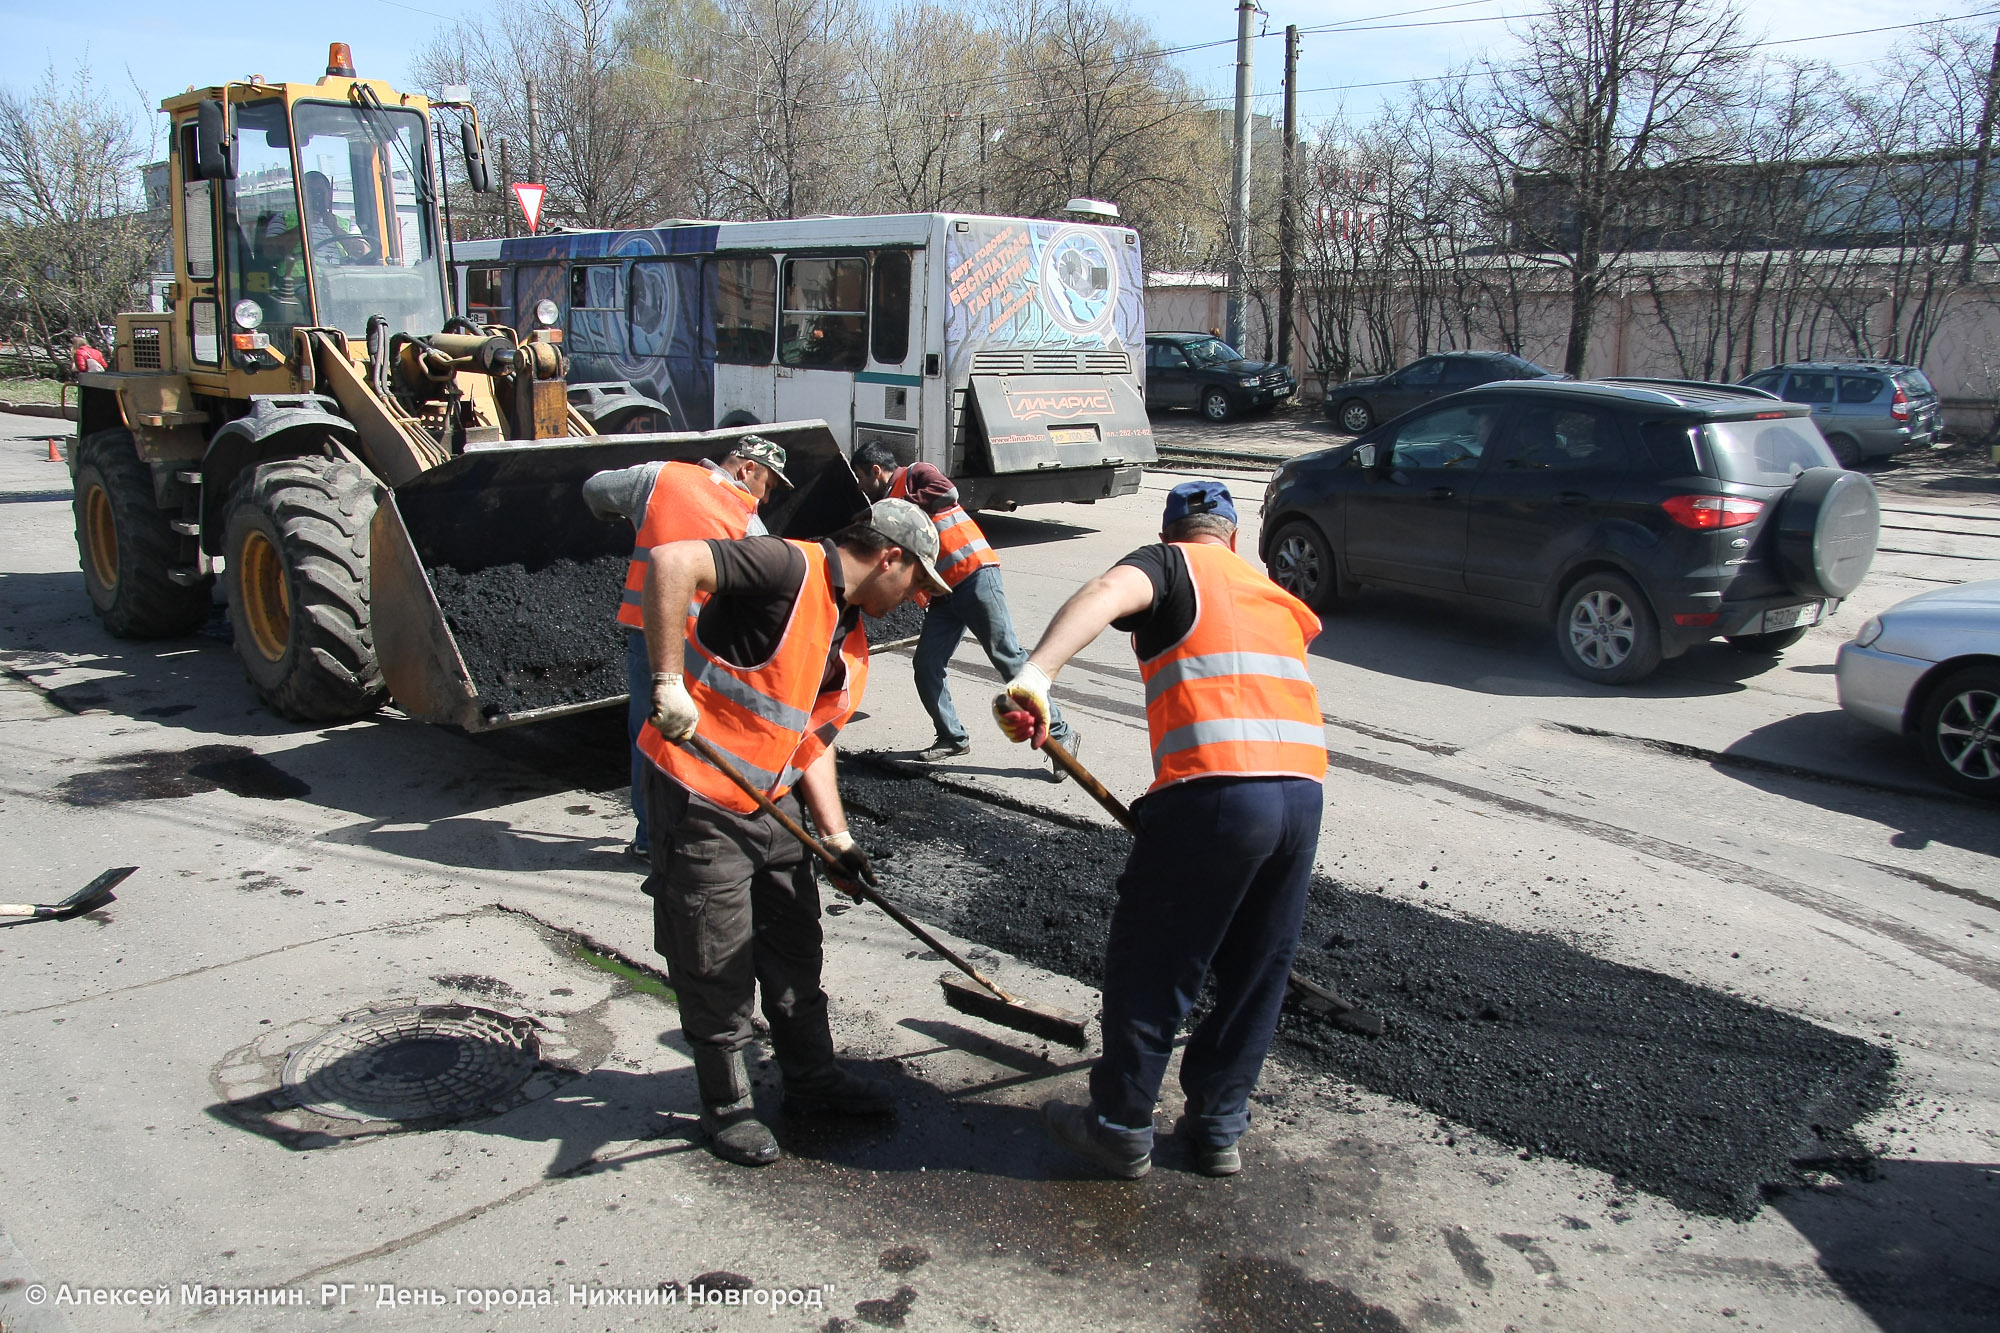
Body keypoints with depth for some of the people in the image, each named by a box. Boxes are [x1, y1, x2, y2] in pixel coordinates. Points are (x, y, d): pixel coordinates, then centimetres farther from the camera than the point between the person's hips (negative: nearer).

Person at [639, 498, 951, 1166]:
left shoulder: (853, 642, 11)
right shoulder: (790, 571, -19)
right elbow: (668, 562, -30)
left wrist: (837, 837, 6)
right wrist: (668, 683, -33)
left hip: (770, 806, 9)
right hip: (698, 801, -9)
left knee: (796, 949, 17)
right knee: (716, 965, 4)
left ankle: (812, 1078, 34)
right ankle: (727, 1105, 22)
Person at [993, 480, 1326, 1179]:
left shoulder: (1170, 565, 9)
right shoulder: (1276, 597, 28)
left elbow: (1110, 591, -14)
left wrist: (1035, 673, -31)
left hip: (1214, 792, -6)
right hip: (1303, 791, 7)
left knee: (1148, 969, 9)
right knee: (1256, 973, 20)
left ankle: (1120, 1129, 23)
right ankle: (1219, 1126, 32)